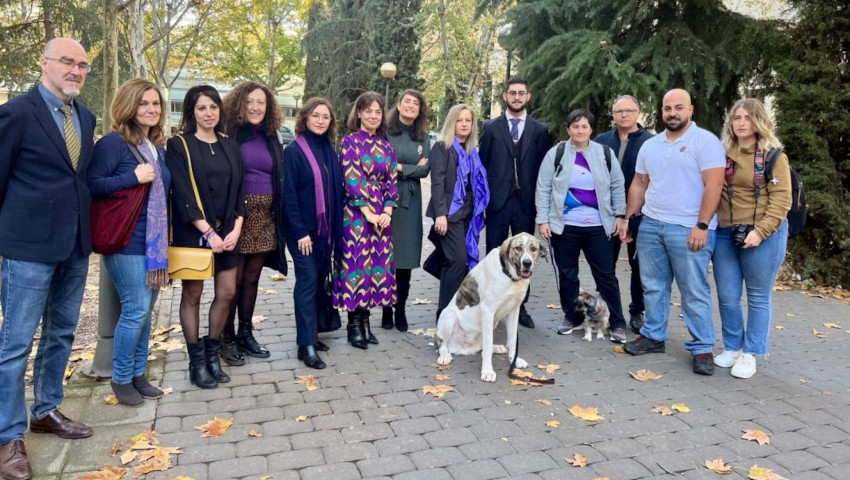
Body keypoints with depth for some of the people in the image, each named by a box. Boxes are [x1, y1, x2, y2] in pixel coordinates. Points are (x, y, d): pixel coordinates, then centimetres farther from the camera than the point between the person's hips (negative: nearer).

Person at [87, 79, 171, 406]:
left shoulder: (158, 147, 13)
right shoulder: (113, 142, -10)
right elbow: (91, 185, -17)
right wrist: (133, 177, -21)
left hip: (155, 241, 7)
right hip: (127, 242, -7)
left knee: (146, 310, 12)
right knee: (136, 310, -6)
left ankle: (138, 374, 24)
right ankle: (121, 379, 12)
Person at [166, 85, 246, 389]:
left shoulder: (230, 147, 11)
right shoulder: (179, 145, -3)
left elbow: (239, 190, 8)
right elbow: (182, 194, -11)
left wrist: (236, 228, -6)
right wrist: (207, 231, -17)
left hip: (226, 232, 4)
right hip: (192, 232, -4)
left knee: (227, 293, 4)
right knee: (192, 295, 3)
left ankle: (212, 352, 21)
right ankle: (196, 361, 15)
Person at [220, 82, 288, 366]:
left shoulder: (271, 139, 13)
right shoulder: (230, 136, -4)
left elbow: (279, 179, 15)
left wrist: (279, 216, 9)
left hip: (265, 216, 5)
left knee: (252, 276, 11)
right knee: (233, 278, 0)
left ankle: (246, 334, 22)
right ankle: (227, 338, 13)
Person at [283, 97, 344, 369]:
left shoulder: (330, 150, 9)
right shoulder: (294, 150, -8)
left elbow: (337, 189, 11)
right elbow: (289, 194, -12)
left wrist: (335, 227, 6)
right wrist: (300, 231, -16)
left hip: (326, 227, 6)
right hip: (303, 228, -6)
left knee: (320, 279, 10)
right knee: (308, 281, -6)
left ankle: (312, 333, 22)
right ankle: (306, 344, -1)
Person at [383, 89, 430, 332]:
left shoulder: (423, 137, 11)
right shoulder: (385, 131, 0)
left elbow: (425, 169, 1)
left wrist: (400, 168, -10)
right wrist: (413, 167, -9)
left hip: (410, 201, 3)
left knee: (406, 257, 5)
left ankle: (401, 309, 15)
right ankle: (386, 309, 12)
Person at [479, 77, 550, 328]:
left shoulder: (539, 130, 6)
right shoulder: (491, 127, 6)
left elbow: (543, 167, 4)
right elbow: (482, 164, 5)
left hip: (526, 202, 1)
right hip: (497, 201, 0)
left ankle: (520, 306, 17)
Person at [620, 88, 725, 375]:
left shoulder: (706, 141, -6)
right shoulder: (650, 145, 13)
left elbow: (714, 185, -12)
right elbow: (639, 185, 18)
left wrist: (702, 226, -17)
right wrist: (628, 219, 13)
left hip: (689, 229, -5)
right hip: (650, 225, 6)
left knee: (694, 292, 1)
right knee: (653, 286, 12)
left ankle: (702, 348, 11)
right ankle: (653, 336, 24)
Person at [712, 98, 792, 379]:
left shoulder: (774, 156, -3)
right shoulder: (723, 155, 7)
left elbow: (781, 199, -9)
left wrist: (760, 230, -19)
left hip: (763, 235, -3)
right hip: (725, 233, 4)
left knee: (758, 297, 7)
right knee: (727, 296, 7)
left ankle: (750, 354, 17)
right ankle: (732, 348, 24)